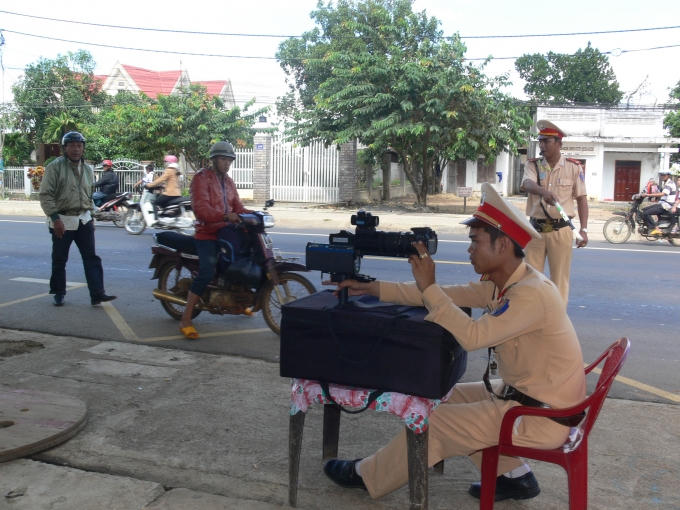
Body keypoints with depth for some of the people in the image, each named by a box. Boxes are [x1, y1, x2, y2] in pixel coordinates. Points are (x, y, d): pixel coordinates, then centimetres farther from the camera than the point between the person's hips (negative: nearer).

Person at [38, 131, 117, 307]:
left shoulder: (88, 169, 11)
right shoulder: (55, 167, -8)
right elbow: (46, 195, -11)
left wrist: (90, 215, 16)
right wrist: (55, 218, -18)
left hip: (84, 220, 5)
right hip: (62, 221, -4)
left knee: (91, 258, -2)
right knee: (59, 259, 7)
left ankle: (97, 294, -3)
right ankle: (58, 293, 22)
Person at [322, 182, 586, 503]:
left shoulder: (532, 294, -27)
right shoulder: (504, 284, 2)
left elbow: (471, 336, -35)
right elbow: (446, 295, 3)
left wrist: (428, 287, -28)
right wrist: (374, 288, 0)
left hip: (545, 416, -9)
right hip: (522, 392, 9)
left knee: (435, 422, -6)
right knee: (452, 397, 17)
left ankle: (367, 477, 16)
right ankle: (512, 476, 20)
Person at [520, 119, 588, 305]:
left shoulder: (574, 167, 2)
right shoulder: (533, 165, 4)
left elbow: (581, 199, 4)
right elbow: (527, 184, -18)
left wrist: (584, 229, -4)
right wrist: (543, 191, -41)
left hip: (561, 230, -1)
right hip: (535, 229, 2)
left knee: (560, 279, 4)